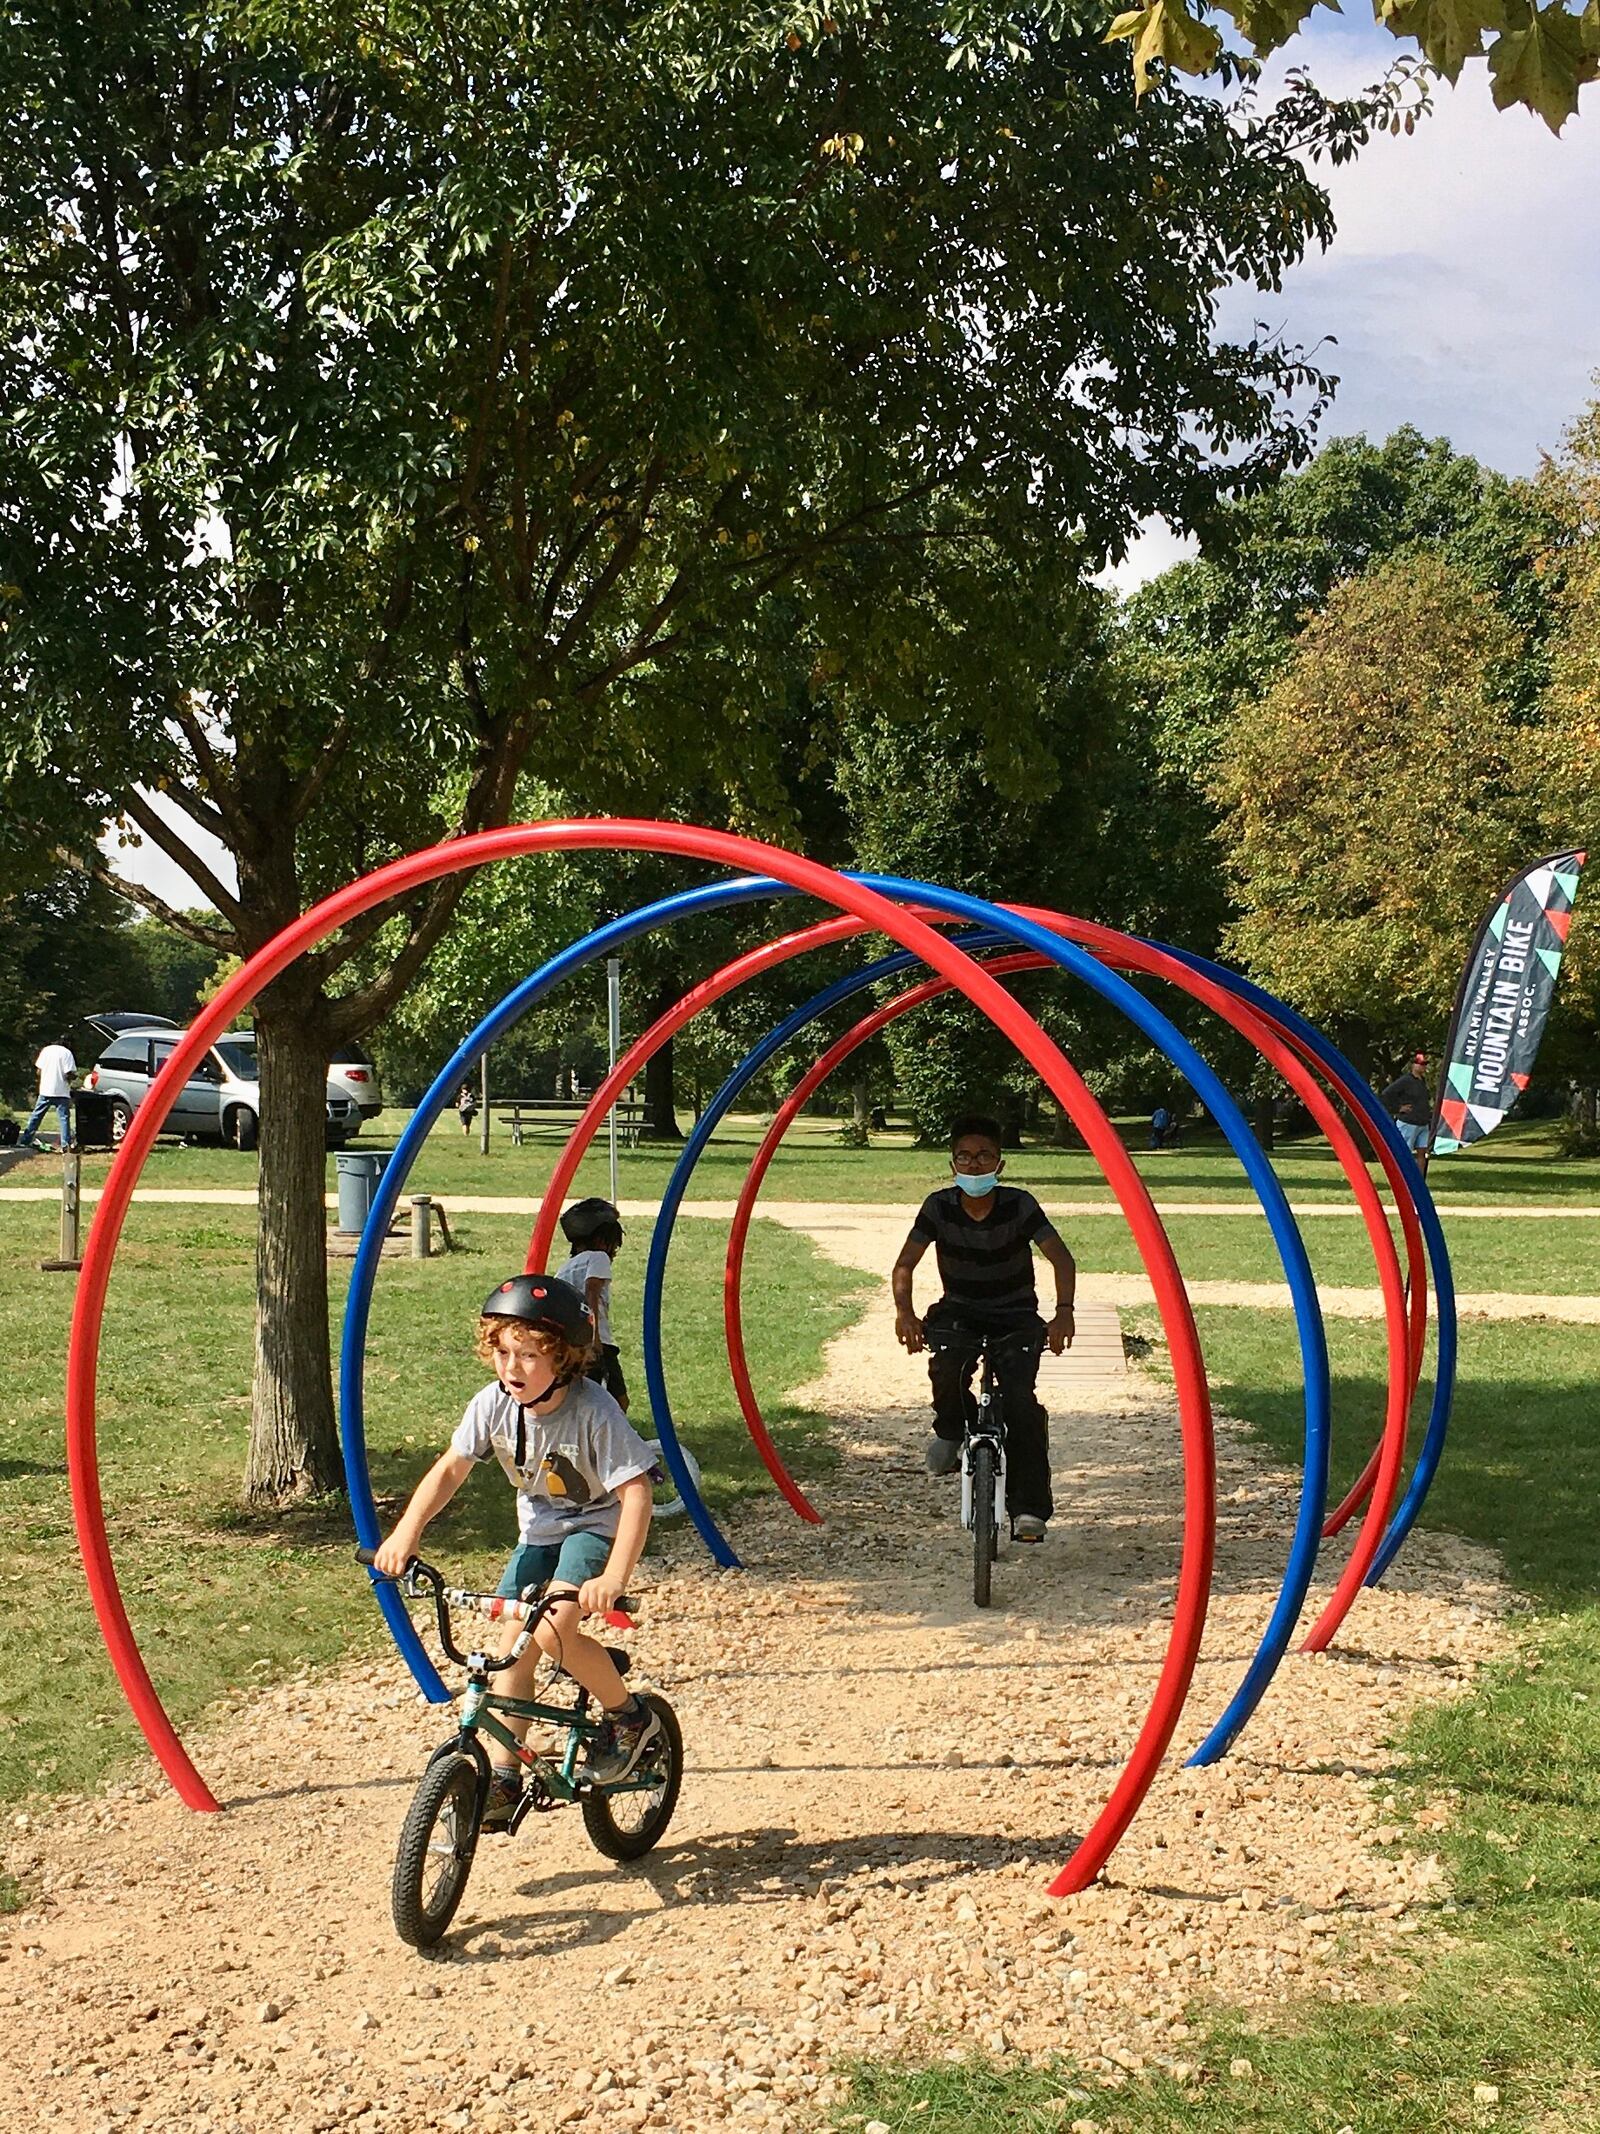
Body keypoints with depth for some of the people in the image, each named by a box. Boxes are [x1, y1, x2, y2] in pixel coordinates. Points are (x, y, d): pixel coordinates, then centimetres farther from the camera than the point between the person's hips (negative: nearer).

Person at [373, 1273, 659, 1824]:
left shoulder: (592, 1410, -29)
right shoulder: (493, 1404, -15)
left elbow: (636, 1493, -31)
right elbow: (449, 1469, -3)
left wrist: (614, 1577, -41)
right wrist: (407, 1529, -18)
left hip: (595, 1527, -6)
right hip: (538, 1531, 6)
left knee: (552, 1631, -25)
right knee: (512, 1648, -3)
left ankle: (628, 1715, 0)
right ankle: (503, 1779, 8)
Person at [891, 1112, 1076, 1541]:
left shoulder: (1019, 1205, -15)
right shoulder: (939, 1207, -10)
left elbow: (1061, 1259, -18)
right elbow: (904, 1265, -9)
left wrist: (1064, 1311, -36)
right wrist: (904, 1312, -28)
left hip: (1016, 1315, -1)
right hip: (959, 1312, 1)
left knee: (1020, 1401, -22)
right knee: (946, 1368, -33)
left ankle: (1030, 1508, -14)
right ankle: (950, 1430, 0)